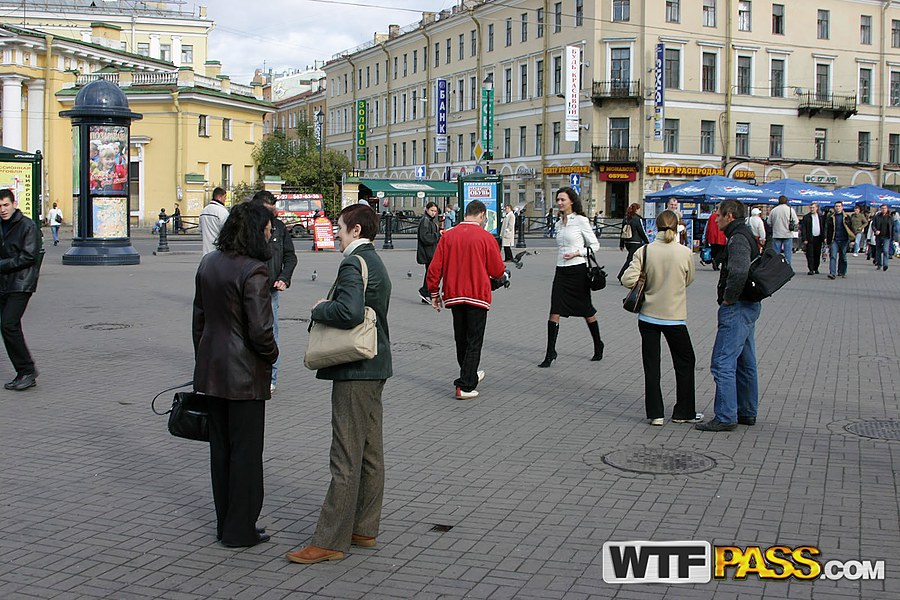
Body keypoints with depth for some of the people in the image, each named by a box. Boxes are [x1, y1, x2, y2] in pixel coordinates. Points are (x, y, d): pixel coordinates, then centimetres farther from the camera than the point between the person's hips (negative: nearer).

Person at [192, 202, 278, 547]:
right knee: (246, 449, 4)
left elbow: (199, 317, 12)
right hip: (244, 374, -8)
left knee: (220, 447, 16)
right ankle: (240, 530, 12)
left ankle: (225, 523, 26)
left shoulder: (208, 264, 6)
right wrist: (271, 354, -3)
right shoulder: (253, 271, -19)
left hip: (211, 369, 8)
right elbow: (260, 330, -22)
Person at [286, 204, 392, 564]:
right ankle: (364, 529, 23)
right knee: (370, 453, 14)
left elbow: (350, 311, -30)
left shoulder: (354, 263, -15)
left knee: (346, 459, -7)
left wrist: (319, 309, -13)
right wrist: (327, 308, 11)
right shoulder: (375, 262, 16)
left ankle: (330, 541, -2)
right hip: (374, 367, 11)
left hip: (355, 372, -10)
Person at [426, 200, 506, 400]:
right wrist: (502, 272, 18)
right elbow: (498, 271, -6)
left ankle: (470, 375, 36)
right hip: (478, 297, -4)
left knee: (461, 340, 19)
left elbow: (434, 268, 0)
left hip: (453, 295, 4)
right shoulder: (486, 237, -10)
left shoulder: (448, 236, 0)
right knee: (474, 342, 3)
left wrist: (434, 293, 11)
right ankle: (465, 386, -2)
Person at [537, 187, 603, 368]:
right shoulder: (560, 222, 12)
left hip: (578, 270, -5)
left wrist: (577, 253, -17)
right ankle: (550, 353, -2)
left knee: (587, 311, 8)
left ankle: (598, 345, 29)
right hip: (561, 270, 6)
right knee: (554, 311, -4)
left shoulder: (581, 221, -7)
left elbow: (595, 245, -5)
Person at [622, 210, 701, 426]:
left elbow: (628, 279, -14)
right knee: (685, 362, 16)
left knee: (651, 365, 9)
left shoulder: (645, 252, -9)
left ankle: (655, 413, 10)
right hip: (674, 317, -1)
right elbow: (688, 281, 6)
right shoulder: (685, 253, -9)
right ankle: (683, 412, 21)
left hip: (648, 316, 1)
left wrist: (646, 284, 4)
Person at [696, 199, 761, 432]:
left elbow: (739, 272, -34)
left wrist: (728, 299, -20)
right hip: (749, 306, 11)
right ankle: (747, 412, 25)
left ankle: (725, 417, -8)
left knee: (723, 363, -9)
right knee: (745, 362, 17)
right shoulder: (747, 236, 16)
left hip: (737, 308, -11)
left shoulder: (738, 239, -17)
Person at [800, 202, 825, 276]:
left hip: (818, 238, 3)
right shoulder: (806, 217, 0)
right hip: (810, 239, -3)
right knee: (810, 255, -6)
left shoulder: (821, 217, 10)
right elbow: (803, 229, -3)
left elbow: (824, 228, 13)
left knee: (817, 255, 9)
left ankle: (816, 269, 21)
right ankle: (811, 269, -5)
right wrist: (804, 239, -11)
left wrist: (823, 238, 4)